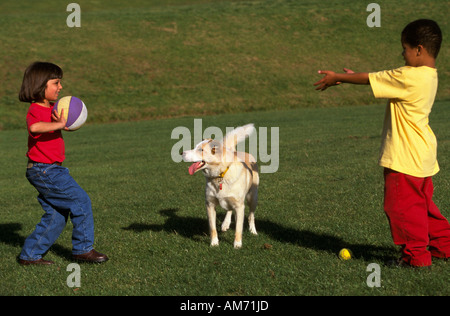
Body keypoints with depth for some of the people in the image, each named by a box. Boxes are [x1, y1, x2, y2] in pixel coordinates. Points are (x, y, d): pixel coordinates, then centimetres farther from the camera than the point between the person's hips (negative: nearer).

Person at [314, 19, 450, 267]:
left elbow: (370, 79, -11)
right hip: (423, 155, 10)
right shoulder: (429, 76, 8)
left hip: (406, 157, -10)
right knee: (422, 204, 20)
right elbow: (380, 79, 16)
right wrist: (352, 76, 17)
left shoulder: (408, 77, -22)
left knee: (402, 205, 0)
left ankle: (416, 254, 6)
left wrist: (338, 78, 1)